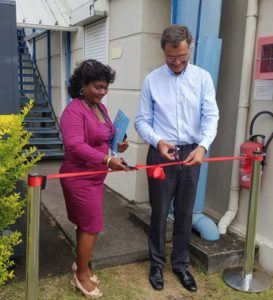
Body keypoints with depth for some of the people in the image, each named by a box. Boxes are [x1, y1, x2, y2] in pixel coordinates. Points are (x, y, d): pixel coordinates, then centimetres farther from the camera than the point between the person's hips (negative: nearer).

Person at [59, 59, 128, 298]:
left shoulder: (100, 107, 8)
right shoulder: (74, 111, -20)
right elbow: (76, 146, -31)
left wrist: (117, 144, -1)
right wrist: (107, 159, -38)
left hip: (95, 177, 8)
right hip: (79, 178, -8)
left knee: (86, 224, 18)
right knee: (92, 226, -1)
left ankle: (79, 264, 37)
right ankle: (81, 276, 19)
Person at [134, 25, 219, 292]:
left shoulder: (202, 78, 0)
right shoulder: (152, 80, -3)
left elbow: (211, 116, -7)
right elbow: (141, 120, -3)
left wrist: (202, 146, -24)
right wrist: (158, 141, -21)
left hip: (191, 153, 1)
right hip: (161, 153, -1)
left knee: (185, 212, 12)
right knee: (159, 212, 9)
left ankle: (180, 263, 30)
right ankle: (156, 263, 28)